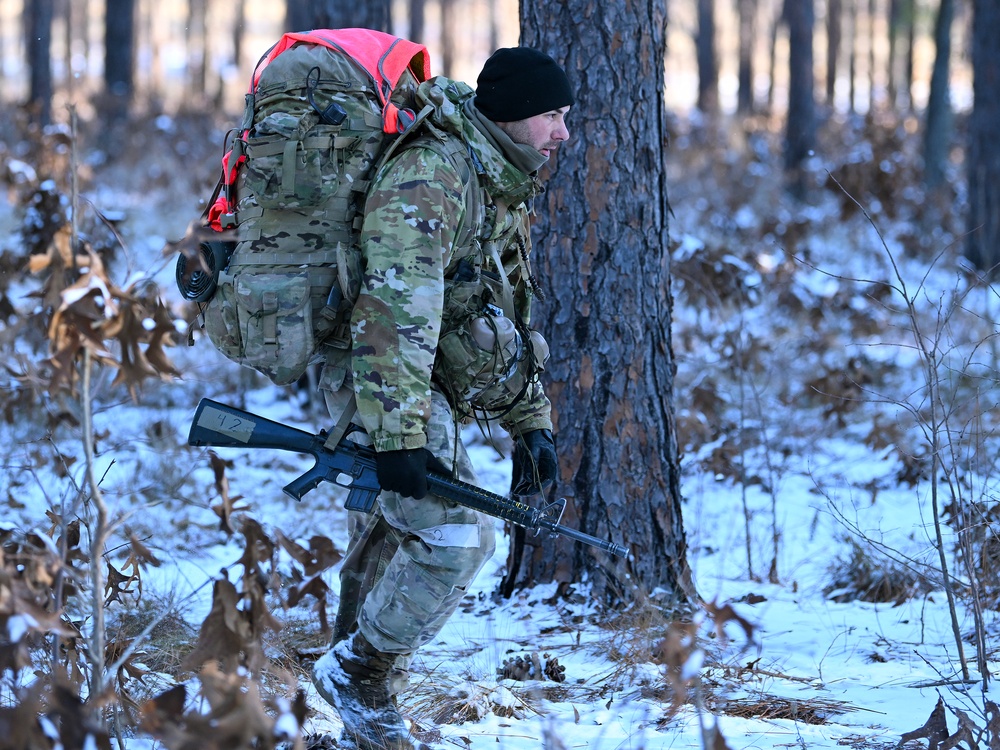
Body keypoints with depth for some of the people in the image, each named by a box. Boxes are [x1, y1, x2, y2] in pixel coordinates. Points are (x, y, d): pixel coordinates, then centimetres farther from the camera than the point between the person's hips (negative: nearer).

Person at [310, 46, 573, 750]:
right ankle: (359, 670, -4)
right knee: (458, 533, -18)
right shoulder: (430, 176, -20)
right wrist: (399, 434, -34)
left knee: (389, 540, 14)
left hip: (429, 387, 10)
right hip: (383, 379, -10)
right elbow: (395, 310, -29)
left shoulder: (503, 188, 14)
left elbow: (512, 317, 24)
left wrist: (531, 421, 18)